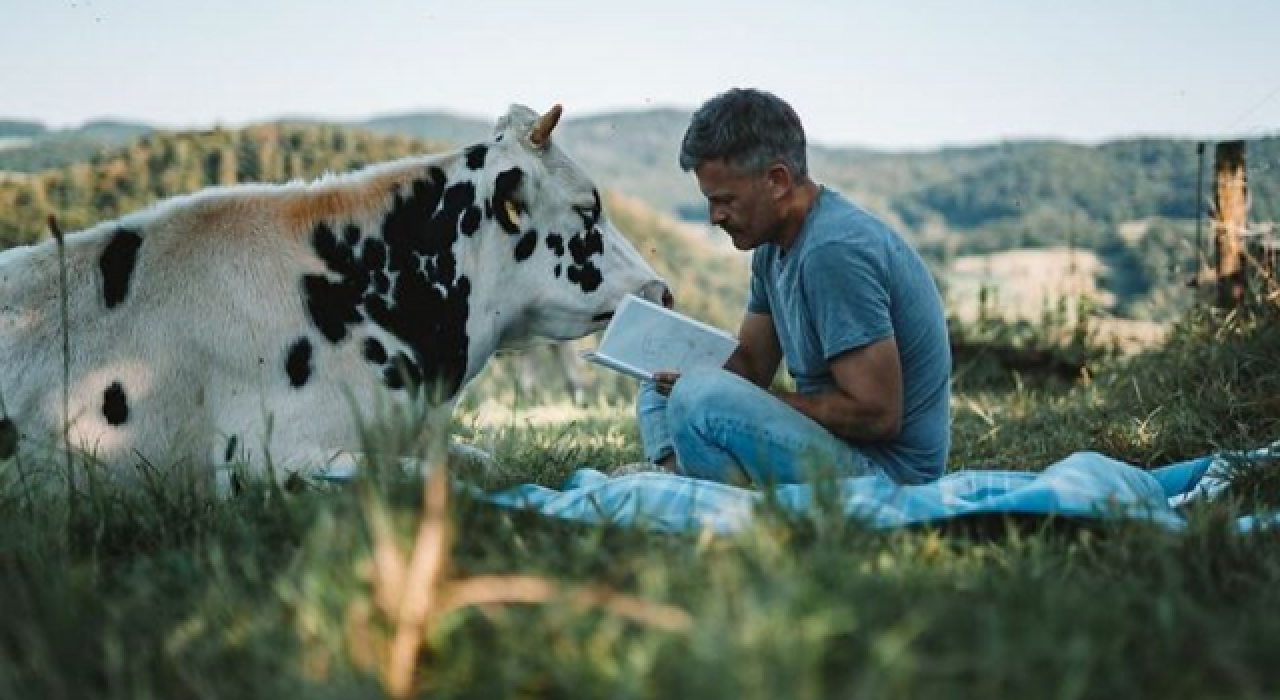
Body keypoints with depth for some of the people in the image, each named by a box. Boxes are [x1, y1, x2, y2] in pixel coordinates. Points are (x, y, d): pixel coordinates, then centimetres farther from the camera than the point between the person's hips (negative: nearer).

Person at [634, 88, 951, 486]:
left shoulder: (835, 252, -23)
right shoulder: (773, 246, 8)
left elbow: (878, 415, -25)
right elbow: (750, 363, 16)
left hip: (885, 467, -10)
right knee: (660, 393, 16)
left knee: (700, 399, -27)